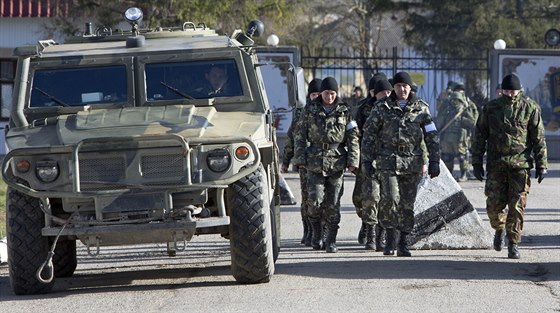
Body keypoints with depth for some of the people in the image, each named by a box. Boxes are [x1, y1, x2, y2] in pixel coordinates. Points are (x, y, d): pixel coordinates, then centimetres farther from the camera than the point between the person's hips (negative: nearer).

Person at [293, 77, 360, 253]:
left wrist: (353, 161, -3)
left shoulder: (344, 112, 5)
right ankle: (316, 231, 14)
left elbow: (353, 138, 6)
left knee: (333, 203, -1)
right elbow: (300, 136, 8)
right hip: (315, 163, 0)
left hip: (336, 163, 0)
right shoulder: (310, 111, 5)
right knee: (315, 200, -10)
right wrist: (300, 159, 0)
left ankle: (331, 241, 6)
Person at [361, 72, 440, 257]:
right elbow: (369, 135, 5)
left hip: (412, 164, 1)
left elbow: (432, 137, 6)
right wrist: (366, 161, -1)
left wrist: (434, 161, -2)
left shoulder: (421, 108, 6)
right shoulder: (381, 108, 3)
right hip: (388, 162, -1)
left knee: (407, 204, 2)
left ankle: (403, 244, 10)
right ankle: (390, 238, -4)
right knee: (390, 198, -18)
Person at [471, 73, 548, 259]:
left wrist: (541, 165, 0)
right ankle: (499, 229, 30)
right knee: (494, 204, 0)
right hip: (496, 165, 1)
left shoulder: (530, 108, 2)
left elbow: (539, 138, 4)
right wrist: (477, 162, 5)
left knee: (517, 205, -6)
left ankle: (513, 244, 3)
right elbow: (479, 136, 10)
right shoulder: (491, 108, 6)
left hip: (521, 164, -1)